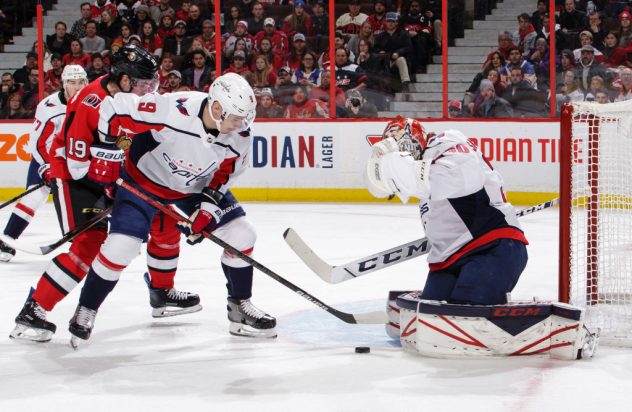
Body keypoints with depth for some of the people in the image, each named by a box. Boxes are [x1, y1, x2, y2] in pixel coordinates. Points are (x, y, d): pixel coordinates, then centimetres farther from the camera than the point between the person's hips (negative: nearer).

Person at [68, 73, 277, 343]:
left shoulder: (239, 135, -20)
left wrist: (209, 205, -15)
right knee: (120, 247, -15)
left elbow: (226, 172, -2)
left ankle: (240, 305, 16)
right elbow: (114, 106, -28)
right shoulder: (171, 111, -37)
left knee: (241, 235, -3)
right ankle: (86, 310, 7)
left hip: (198, 187, 5)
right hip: (146, 180, -5)